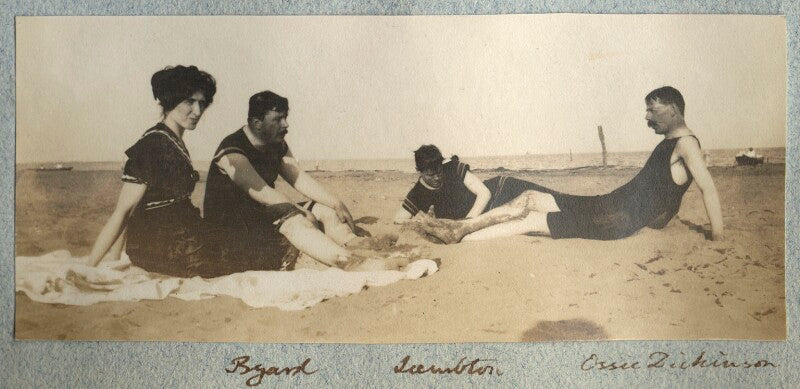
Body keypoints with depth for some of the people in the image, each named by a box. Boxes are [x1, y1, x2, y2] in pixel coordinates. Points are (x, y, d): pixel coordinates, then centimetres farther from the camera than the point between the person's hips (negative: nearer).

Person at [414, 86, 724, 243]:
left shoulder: (685, 143, -11)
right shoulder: (667, 143, 17)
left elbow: (708, 187, -19)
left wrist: (717, 235, -22)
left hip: (626, 220, -9)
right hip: (612, 205, 9)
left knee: (534, 221, -12)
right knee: (531, 198, 1)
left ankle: (460, 238, -10)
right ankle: (460, 228, 2)